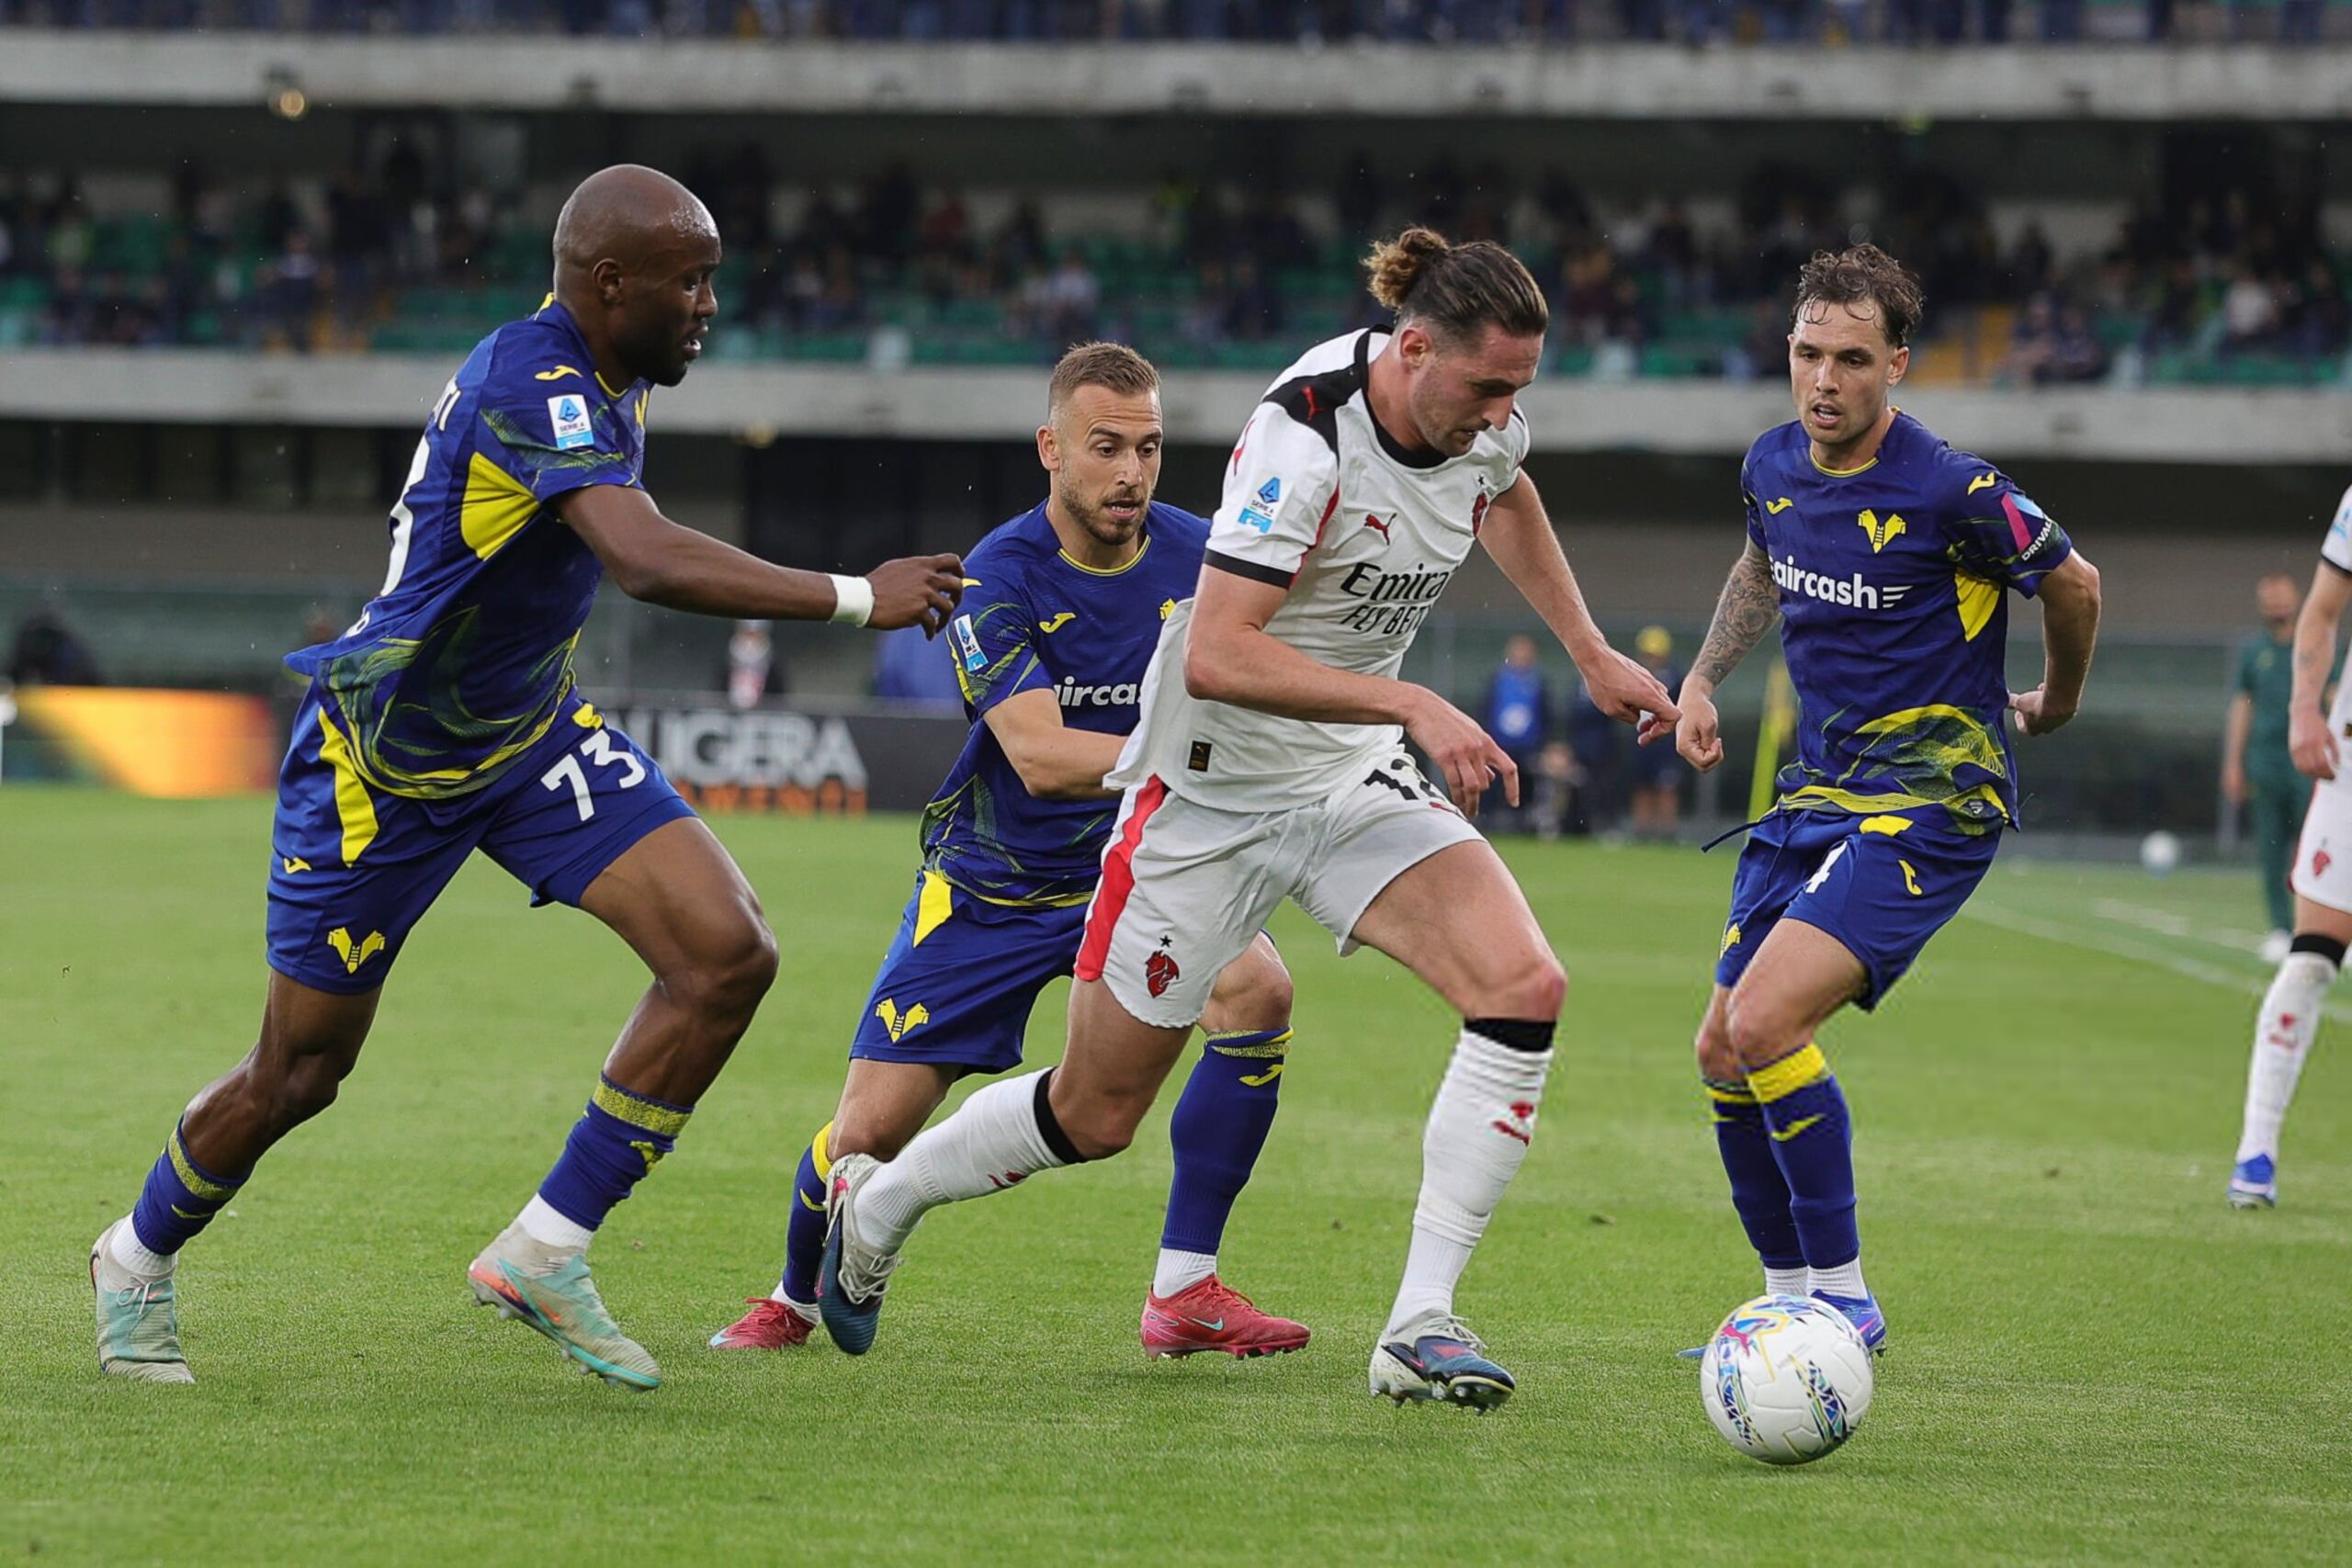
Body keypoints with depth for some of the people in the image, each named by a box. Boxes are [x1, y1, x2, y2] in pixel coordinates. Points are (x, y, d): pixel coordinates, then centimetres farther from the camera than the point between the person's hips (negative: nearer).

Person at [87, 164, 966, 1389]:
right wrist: (854, 598, -42)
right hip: (381, 761, -8)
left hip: (528, 734, 8)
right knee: (299, 1075, 6)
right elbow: (649, 562, -45)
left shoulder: (600, 378, -1)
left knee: (728, 954, -12)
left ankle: (543, 1254, -3)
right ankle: (139, 1259, 36)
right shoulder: (532, 383, -30)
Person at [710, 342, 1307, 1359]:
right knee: (869, 1131, -5)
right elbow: (1040, 755, -31)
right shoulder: (997, 577, -20)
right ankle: (795, 1301, 30)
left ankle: (1184, 1292, -15)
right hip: (992, 884, -2)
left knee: (1257, 989, -26)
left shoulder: (1196, 557, -8)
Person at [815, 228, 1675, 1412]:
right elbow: (1216, 655, -35)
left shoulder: (1483, 423, -6)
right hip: (1213, 791, -6)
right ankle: (874, 1207, 35)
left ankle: (1420, 1326, -15)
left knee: (1524, 987, -19)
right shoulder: (1305, 434, -29)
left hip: (1356, 779, 6)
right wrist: (1414, 706, -38)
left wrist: (1591, 655, 22)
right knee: (1094, 1116, 5)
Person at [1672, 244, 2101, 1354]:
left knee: (1765, 1023, -22)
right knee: (1724, 1054, 5)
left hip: (1933, 802, -8)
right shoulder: (1773, 467, 2)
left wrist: (2055, 706, 14)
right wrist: (1702, 681, 14)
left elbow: (2072, 583, -2)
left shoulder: (1953, 493, -19)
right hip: (1816, 795, 8)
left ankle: (1844, 1297, -11)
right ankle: (1791, 1298, 21)